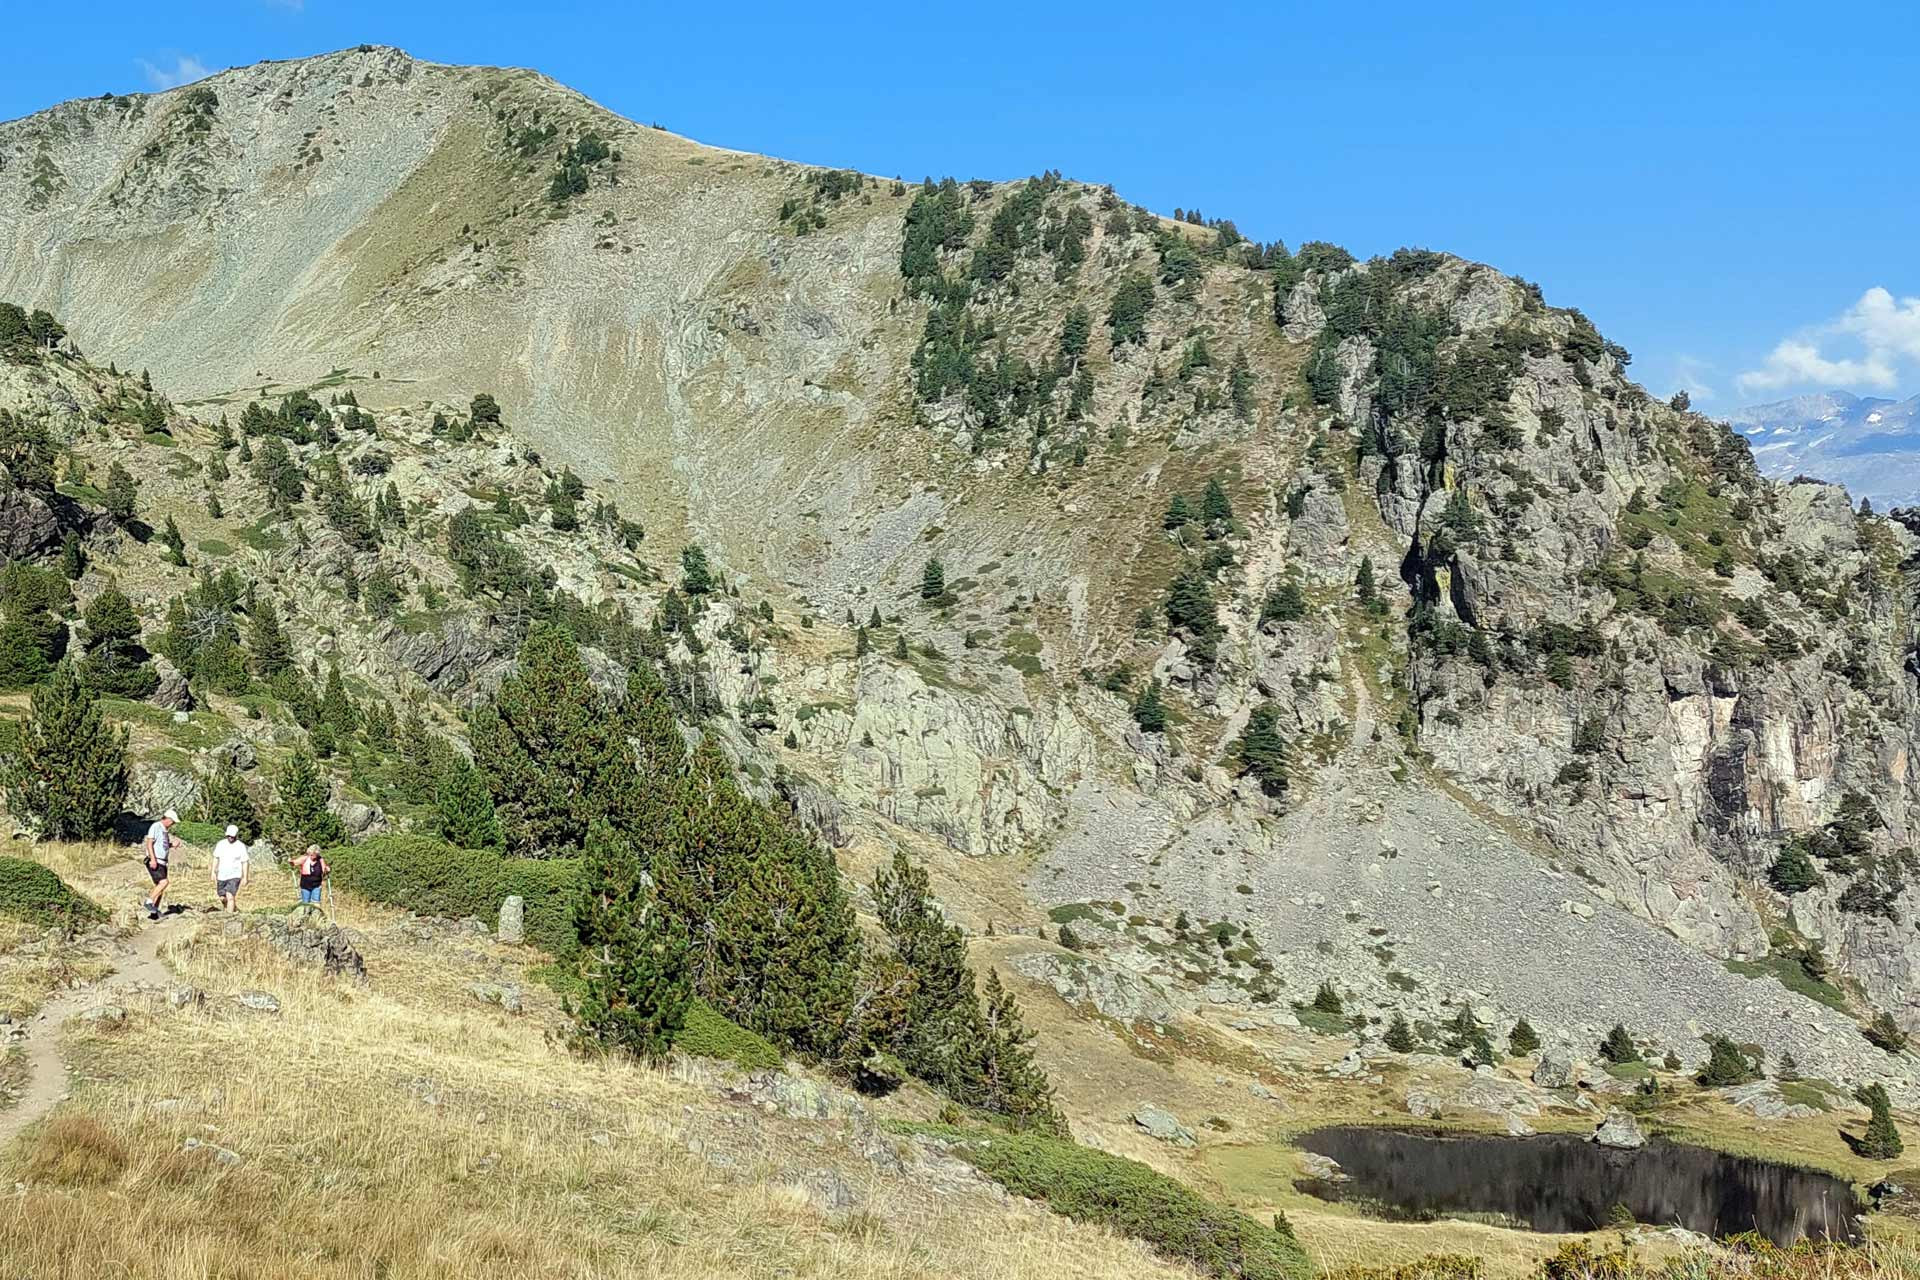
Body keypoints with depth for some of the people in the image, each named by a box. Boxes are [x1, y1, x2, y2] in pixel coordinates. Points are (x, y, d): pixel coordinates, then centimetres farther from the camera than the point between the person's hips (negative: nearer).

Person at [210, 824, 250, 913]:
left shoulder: (241, 846, -7)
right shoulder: (221, 844, 2)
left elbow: (245, 862, -3)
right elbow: (216, 858, 10)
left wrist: (245, 877, -5)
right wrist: (213, 872, 6)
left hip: (234, 876, -4)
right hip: (221, 876, 4)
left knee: (230, 897, -17)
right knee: (222, 898, 10)